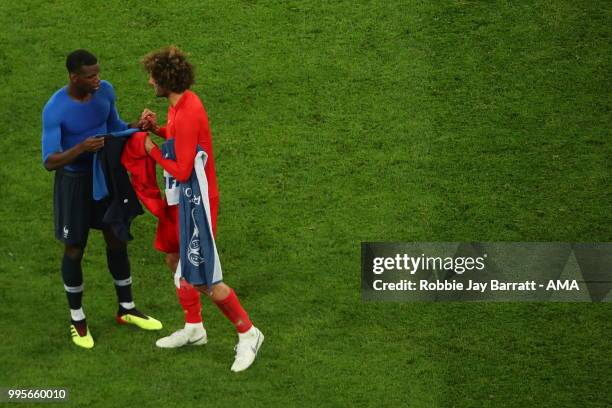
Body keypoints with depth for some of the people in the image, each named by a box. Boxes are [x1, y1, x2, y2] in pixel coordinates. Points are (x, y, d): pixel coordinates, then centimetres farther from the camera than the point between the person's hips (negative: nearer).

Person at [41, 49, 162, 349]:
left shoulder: (105, 91, -11)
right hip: (74, 182, -5)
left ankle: (126, 309, 32)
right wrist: (81, 148, -42)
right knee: (75, 250, 7)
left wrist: (136, 126, -14)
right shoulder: (55, 110, -26)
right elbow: (49, 161, -26)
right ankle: (77, 317, 26)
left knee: (117, 241, 14)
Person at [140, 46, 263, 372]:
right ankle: (193, 328, 37)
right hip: (183, 199, 10)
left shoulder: (186, 115, -28)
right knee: (176, 261, 21)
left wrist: (152, 150, -14)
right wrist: (157, 129, 1)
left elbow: (182, 172, -26)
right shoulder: (182, 103, 3)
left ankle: (248, 334, 10)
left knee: (200, 279, -5)